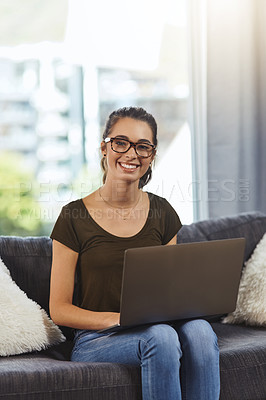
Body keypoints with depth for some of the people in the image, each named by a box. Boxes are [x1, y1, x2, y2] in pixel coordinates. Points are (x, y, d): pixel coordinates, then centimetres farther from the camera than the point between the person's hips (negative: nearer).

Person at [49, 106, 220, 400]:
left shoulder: (162, 213, 8)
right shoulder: (74, 217, -3)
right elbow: (59, 310, -3)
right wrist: (116, 319, -20)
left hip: (158, 328, 4)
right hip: (95, 339, -3)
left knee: (199, 330, -30)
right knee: (160, 336, -35)